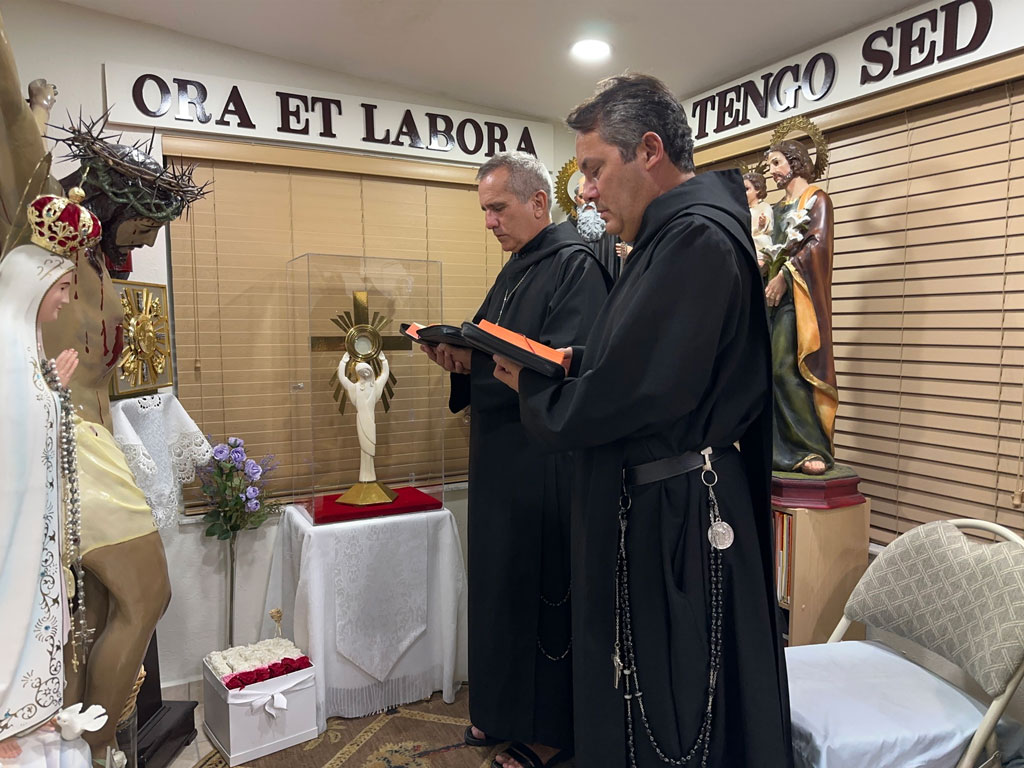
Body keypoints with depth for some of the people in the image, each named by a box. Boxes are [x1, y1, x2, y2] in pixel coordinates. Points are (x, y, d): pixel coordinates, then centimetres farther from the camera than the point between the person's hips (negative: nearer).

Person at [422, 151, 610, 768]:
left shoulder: (576, 265, -11)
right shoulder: (516, 269, 17)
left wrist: (474, 359, -27)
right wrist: (459, 353, -3)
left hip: (547, 462, -9)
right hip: (502, 456, 9)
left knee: (542, 585, 2)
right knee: (501, 580, 16)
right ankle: (505, 709, 33)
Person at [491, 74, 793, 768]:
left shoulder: (697, 239, -19)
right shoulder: (675, 235, 13)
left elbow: (632, 394, -25)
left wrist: (534, 390, -8)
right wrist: (570, 360, 6)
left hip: (672, 520, -10)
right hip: (656, 507, 10)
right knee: (636, 704, 22)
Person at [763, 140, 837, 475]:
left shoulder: (816, 198, 3)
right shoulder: (778, 208, 24)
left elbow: (818, 243, -11)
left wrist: (784, 275, -17)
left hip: (796, 294, -7)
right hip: (772, 292, 7)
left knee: (787, 370, -16)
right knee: (766, 369, 0)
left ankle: (814, 448, -10)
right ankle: (778, 447, 4)